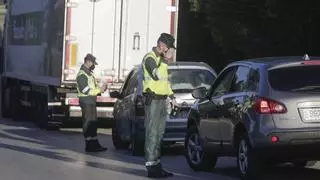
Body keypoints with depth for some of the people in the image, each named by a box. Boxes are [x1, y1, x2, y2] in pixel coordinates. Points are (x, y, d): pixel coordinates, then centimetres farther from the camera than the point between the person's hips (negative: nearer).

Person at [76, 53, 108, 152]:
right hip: (86, 102, -10)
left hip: (92, 102, 10)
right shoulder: (81, 75, -13)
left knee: (93, 124, 10)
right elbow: (86, 90, -20)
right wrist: (100, 90, -16)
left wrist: (101, 89, 7)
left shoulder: (89, 73, 19)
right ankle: (90, 146, -4)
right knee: (88, 123, -6)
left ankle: (94, 144, 14)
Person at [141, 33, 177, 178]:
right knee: (152, 133, -10)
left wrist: (171, 95, 21)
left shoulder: (161, 58, 19)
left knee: (159, 134, 11)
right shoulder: (149, 58, -11)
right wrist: (164, 60, -21)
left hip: (162, 100, 9)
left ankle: (156, 164, 17)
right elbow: (157, 75, -26)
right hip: (153, 100, -9)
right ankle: (151, 166, -12)